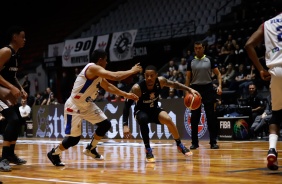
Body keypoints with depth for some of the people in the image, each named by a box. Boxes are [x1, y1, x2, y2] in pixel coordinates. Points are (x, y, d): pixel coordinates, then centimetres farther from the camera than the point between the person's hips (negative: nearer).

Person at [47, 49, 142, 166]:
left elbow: (108, 86, 23)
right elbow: (115, 76, -30)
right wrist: (132, 71, -16)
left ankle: (90, 149, 22)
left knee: (105, 125, 5)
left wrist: (126, 95, 20)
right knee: (74, 138, -8)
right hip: (74, 106, -10)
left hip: (87, 105, 10)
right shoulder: (93, 68, -23)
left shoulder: (98, 73, 7)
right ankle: (54, 154, 16)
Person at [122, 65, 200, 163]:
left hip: (154, 109, 3)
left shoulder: (160, 81, -22)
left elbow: (174, 84, -1)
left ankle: (180, 145, 2)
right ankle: (148, 150, -25)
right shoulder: (137, 88, -33)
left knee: (168, 120, -23)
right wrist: (125, 125, -37)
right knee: (143, 119, -37)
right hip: (141, 111, -3)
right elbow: (127, 105, -29)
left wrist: (189, 89, -11)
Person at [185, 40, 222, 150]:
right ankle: (194, 142, 10)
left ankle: (213, 142, 4)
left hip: (207, 88, -1)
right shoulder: (191, 62, 6)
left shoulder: (209, 60, 2)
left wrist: (219, 85, -12)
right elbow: (188, 77, 9)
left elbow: (218, 73, 4)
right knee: (194, 117, 3)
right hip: (195, 89, 2)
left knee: (211, 116, -1)